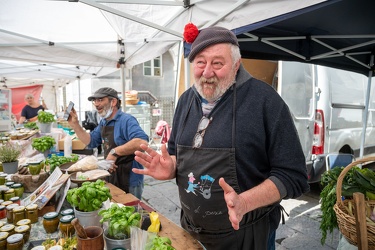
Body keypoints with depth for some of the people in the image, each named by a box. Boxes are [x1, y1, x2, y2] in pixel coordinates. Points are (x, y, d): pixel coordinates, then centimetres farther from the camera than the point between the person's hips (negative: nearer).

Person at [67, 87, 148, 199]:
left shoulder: (126, 120, -22)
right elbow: (90, 141, 16)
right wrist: (75, 125, 5)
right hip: (111, 179, 9)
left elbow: (142, 141, -37)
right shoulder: (103, 123, 8)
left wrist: (115, 151, -37)